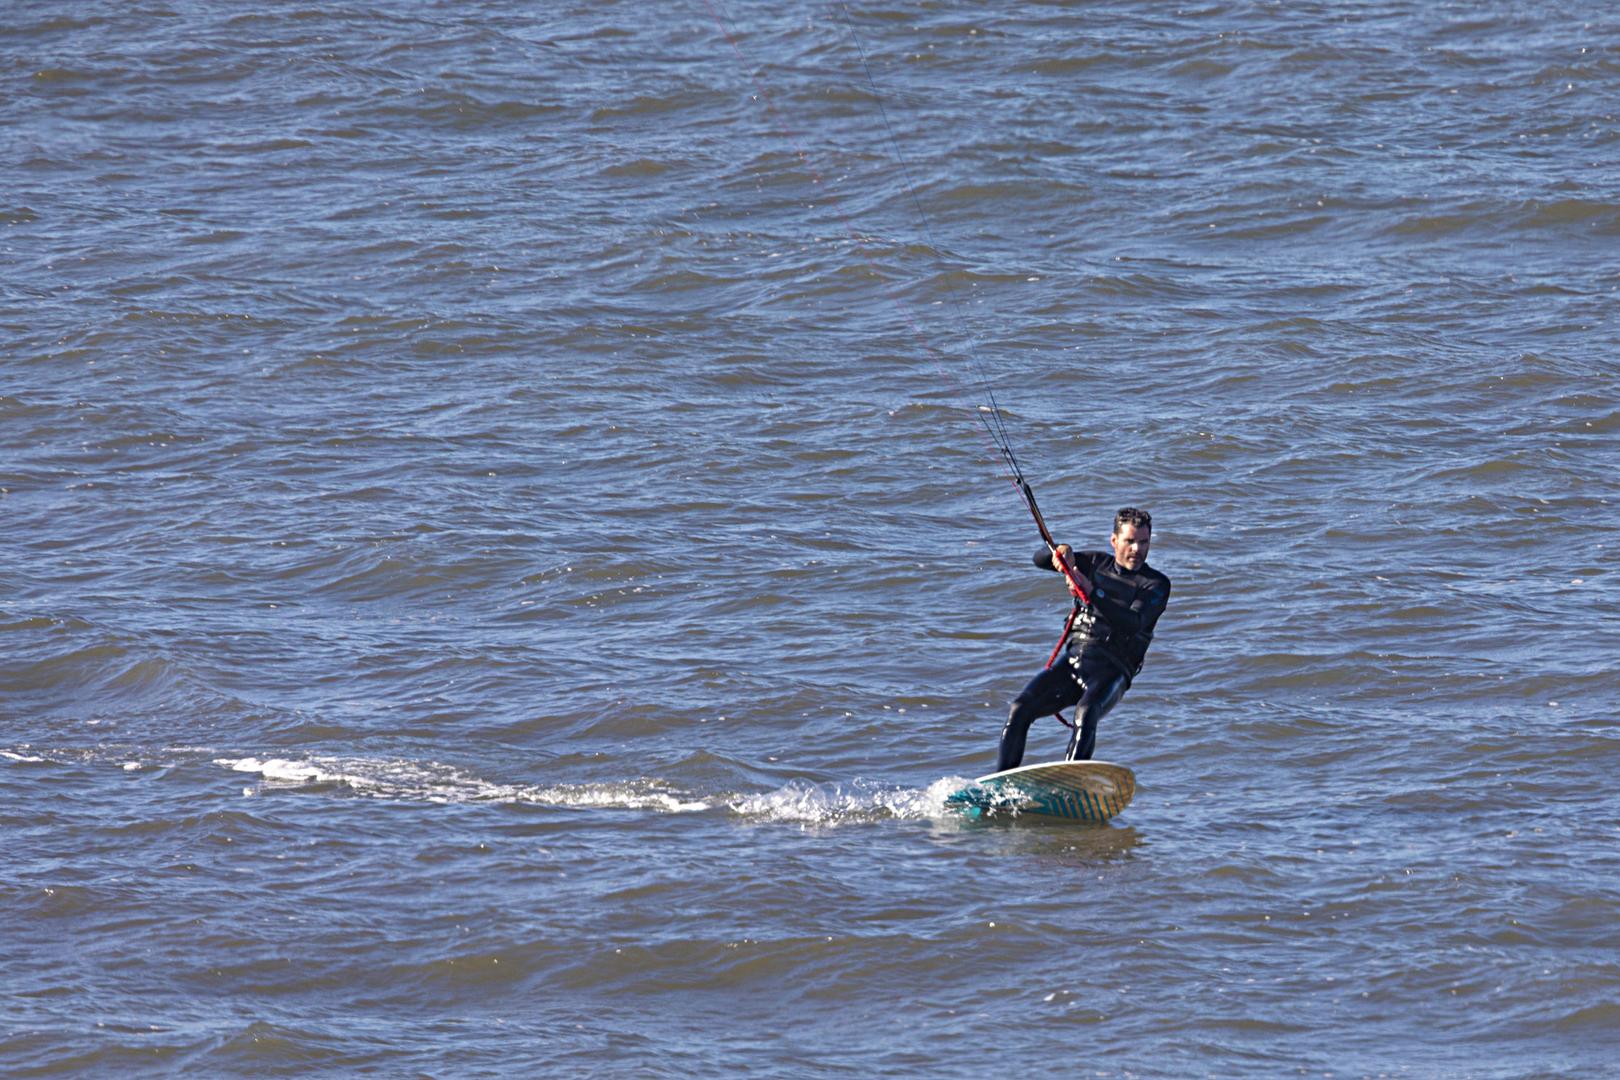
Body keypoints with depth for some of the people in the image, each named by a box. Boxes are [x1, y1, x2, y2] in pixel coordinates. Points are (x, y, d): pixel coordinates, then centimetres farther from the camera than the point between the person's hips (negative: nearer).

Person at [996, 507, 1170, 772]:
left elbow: (1133, 624, -18)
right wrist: (1058, 554, -12)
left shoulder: (1156, 584, -1)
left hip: (1111, 671, -5)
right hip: (1072, 658, 5)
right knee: (1019, 710, -14)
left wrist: (1093, 593, -31)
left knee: (1086, 715, -35)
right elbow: (1040, 559, 13)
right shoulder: (1097, 563, 14)